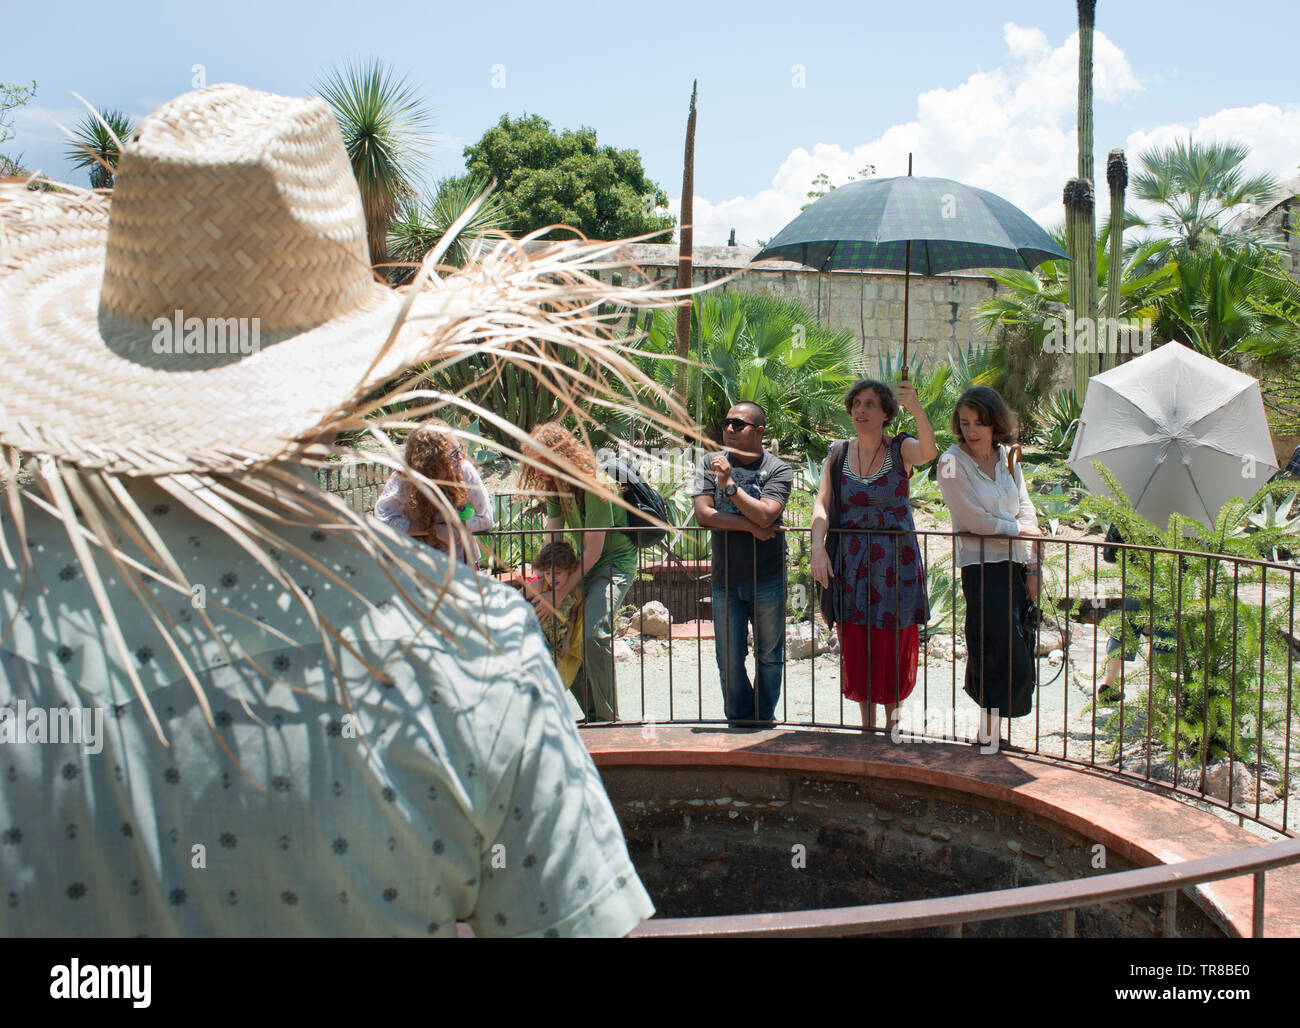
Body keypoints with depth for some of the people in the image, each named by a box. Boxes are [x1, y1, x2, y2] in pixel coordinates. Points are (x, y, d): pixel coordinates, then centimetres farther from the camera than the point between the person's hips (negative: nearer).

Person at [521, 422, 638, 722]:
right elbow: (552, 541, -2)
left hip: (615, 564, -8)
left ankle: (607, 718, -11)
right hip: (583, 565, 9)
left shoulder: (595, 486, -25)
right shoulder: (555, 485, 0)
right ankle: (591, 714, 14)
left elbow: (592, 551, -23)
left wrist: (559, 594, -22)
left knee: (594, 636, -24)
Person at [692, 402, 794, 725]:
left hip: (767, 579, -2)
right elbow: (703, 514, -8)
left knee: (769, 656, 9)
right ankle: (740, 722, 24)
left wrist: (730, 484, -16)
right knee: (729, 662, 7)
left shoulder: (778, 469, -3)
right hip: (725, 578, 2)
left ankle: (764, 721, 25)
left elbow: (764, 515, -19)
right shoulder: (710, 464, 4)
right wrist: (751, 527, -12)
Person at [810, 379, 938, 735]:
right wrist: (817, 548, -17)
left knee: (895, 646, 3)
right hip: (851, 561, 2)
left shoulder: (901, 449, -2)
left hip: (896, 561, -2)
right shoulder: (838, 453, 6)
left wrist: (917, 409, -42)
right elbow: (822, 503, -2)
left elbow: (929, 452, -25)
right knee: (855, 646, 6)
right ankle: (867, 721, 23)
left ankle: (892, 713, 25)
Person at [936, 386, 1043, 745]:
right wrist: (1021, 530, 1)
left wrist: (1032, 571, 7)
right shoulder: (952, 463, -7)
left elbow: (1027, 512, 11)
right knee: (1013, 663, -9)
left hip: (1014, 566, 5)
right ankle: (991, 733, 4)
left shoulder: (1008, 457, 11)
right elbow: (977, 521, -10)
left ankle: (989, 731, 19)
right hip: (981, 568, -5)